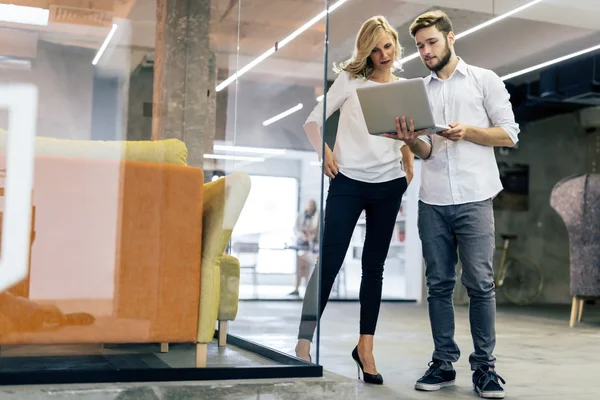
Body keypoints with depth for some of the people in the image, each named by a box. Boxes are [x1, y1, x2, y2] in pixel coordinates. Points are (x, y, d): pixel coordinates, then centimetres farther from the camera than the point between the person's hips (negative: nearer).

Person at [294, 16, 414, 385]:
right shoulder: (350, 80, 4)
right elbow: (314, 120, 4)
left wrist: (409, 168, 2)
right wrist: (325, 153, -10)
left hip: (389, 185, 3)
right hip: (348, 181, -3)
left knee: (374, 266, 7)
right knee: (329, 261, -6)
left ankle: (365, 348, 15)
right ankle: (303, 344, 1)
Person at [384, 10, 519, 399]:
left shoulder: (485, 80, 8)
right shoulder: (419, 90, 17)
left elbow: (509, 134, 2)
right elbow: (426, 152, 13)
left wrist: (467, 131, -13)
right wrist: (411, 140, -9)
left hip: (474, 199, -3)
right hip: (432, 202, 3)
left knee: (481, 284, -3)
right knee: (439, 284, 5)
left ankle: (485, 366, 5)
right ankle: (443, 363, 12)